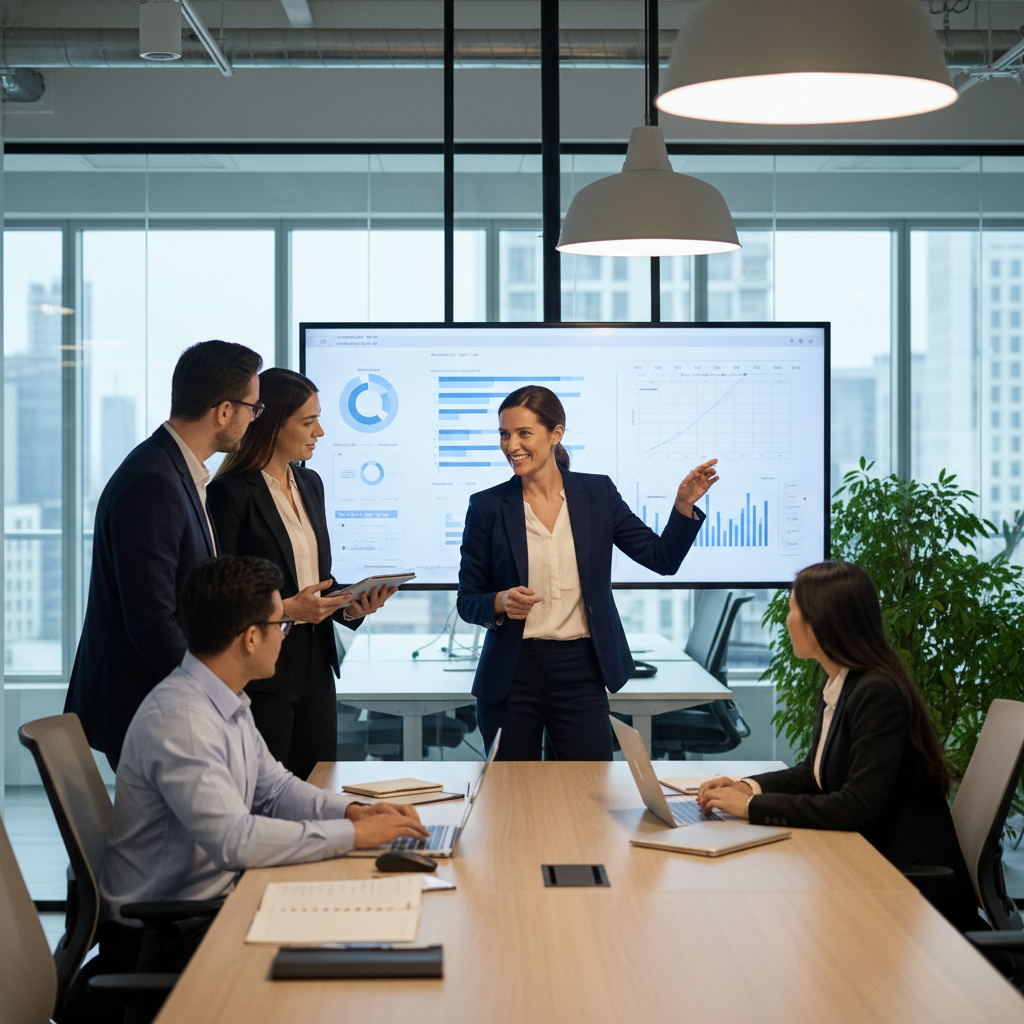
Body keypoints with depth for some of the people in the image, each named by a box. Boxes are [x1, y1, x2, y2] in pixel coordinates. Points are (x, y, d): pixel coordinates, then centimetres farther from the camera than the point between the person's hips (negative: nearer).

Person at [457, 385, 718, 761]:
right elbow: (467, 600, 2)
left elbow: (662, 559, 5)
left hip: (580, 673, 0)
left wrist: (684, 505, -10)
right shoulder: (487, 507, -1)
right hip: (512, 674, 0)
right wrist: (501, 602, -19)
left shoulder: (597, 494, 3)